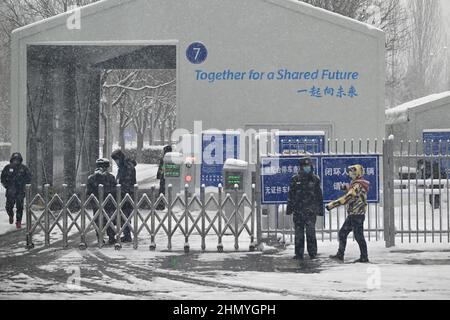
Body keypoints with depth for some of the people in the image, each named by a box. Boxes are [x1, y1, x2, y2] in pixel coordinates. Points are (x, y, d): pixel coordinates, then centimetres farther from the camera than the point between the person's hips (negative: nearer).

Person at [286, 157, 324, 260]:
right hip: (298, 210, 1)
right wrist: (289, 208, 4)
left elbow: (319, 196, 11)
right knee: (299, 232, 3)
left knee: (311, 231, -7)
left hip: (311, 210, -1)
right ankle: (299, 254, 9)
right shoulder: (296, 179, 6)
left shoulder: (315, 179, 7)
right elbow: (291, 195, 8)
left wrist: (320, 209, 8)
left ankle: (313, 253, 1)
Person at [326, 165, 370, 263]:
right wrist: (347, 189, 10)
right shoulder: (356, 184, 15)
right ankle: (340, 255, 12)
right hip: (353, 215, 10)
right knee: (342, 233, 10)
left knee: (359, 236, -3)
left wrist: (332, 205, -24)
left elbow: (347, 198, -25)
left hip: (357, 215, -10)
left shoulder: (357, 185, -18)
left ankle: (364, 258, 5)